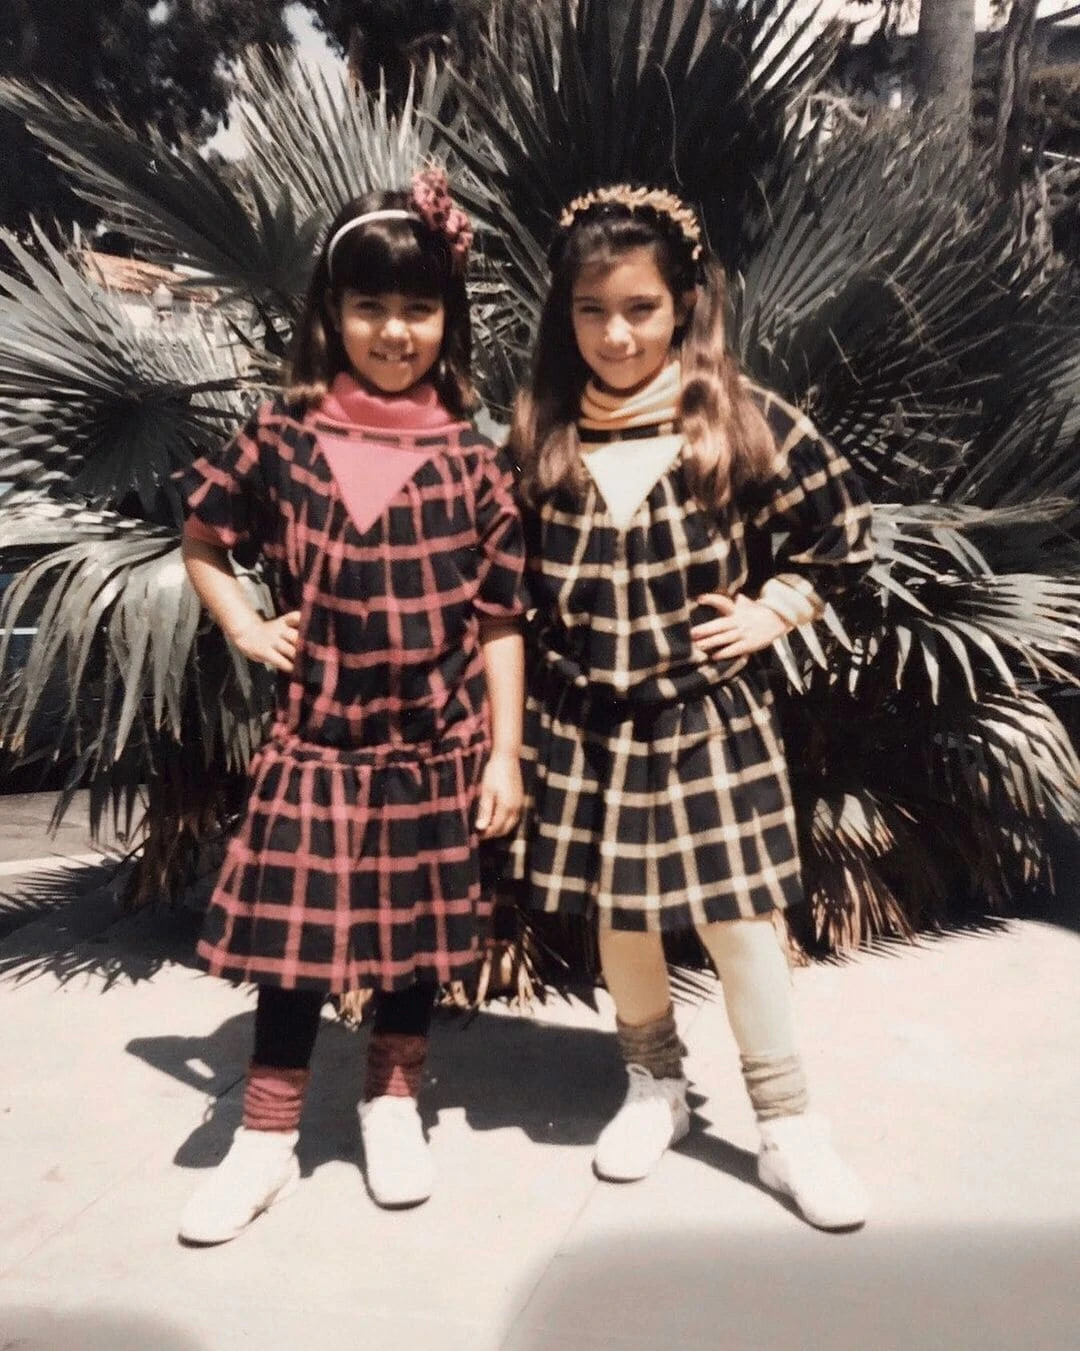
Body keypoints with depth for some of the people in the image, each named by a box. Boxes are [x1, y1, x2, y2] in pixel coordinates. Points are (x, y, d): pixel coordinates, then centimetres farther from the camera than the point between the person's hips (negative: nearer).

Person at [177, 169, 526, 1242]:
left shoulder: (470, 459, -4)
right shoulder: (283, 436, -4)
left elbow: (498, 618, -2)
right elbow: (202, 537, 12)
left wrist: (504, 752, -3)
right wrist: (245, 627, -3)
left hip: (436, 745, 1)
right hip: (315, 737, -1)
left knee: (419, 929, 13)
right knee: (298, 925, 5)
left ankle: (394, 1099, 35)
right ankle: (266, 1134, 22)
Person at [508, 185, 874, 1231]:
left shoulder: (743, 421, -8)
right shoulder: (536, 435, -2)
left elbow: (841, 525, 3)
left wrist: (773, 612, -4)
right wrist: (509, 716, 4)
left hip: (710, 716, -2)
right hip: (585, 722, 2)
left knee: (740, 914, 2)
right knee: (616, 914, 13)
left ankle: (786, 1125, 19)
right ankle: (654, 1085, 36)